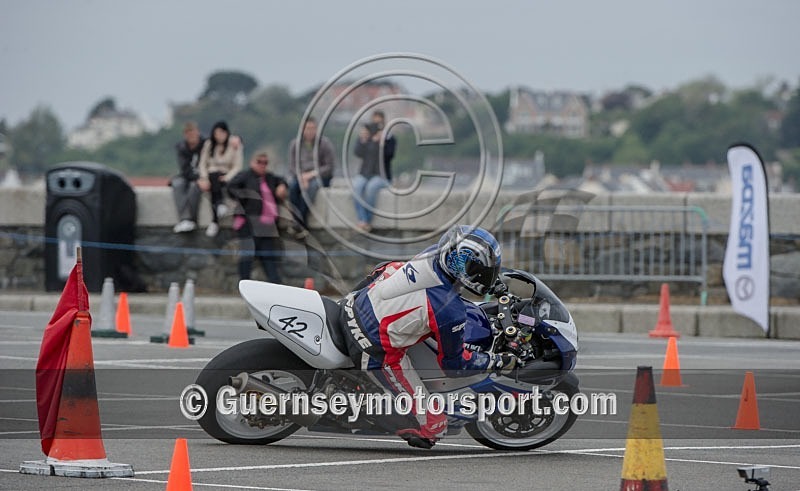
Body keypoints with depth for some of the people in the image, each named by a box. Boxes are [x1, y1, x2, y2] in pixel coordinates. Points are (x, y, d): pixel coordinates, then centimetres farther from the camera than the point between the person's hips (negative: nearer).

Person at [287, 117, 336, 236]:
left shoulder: (324, 143, -4)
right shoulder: (295, 144, 5)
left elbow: (330, 166, -7)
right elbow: (292, 166, 4)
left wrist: (311, 174, -16)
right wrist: (301, 177, -17)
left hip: (321, 176, -3)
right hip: (301, 176, 3)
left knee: (312, 185, -37)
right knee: (292, 184, -32)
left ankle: (301, 224, -39)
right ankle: (300, 225, -38)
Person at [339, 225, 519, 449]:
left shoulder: (432, 254, -9)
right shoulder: (451, 312, -27)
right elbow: (453, 363, -10)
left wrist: (494, 286, 26)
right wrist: (499, 362, 1)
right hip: (378, 353, -8)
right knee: (432, 426, -2)